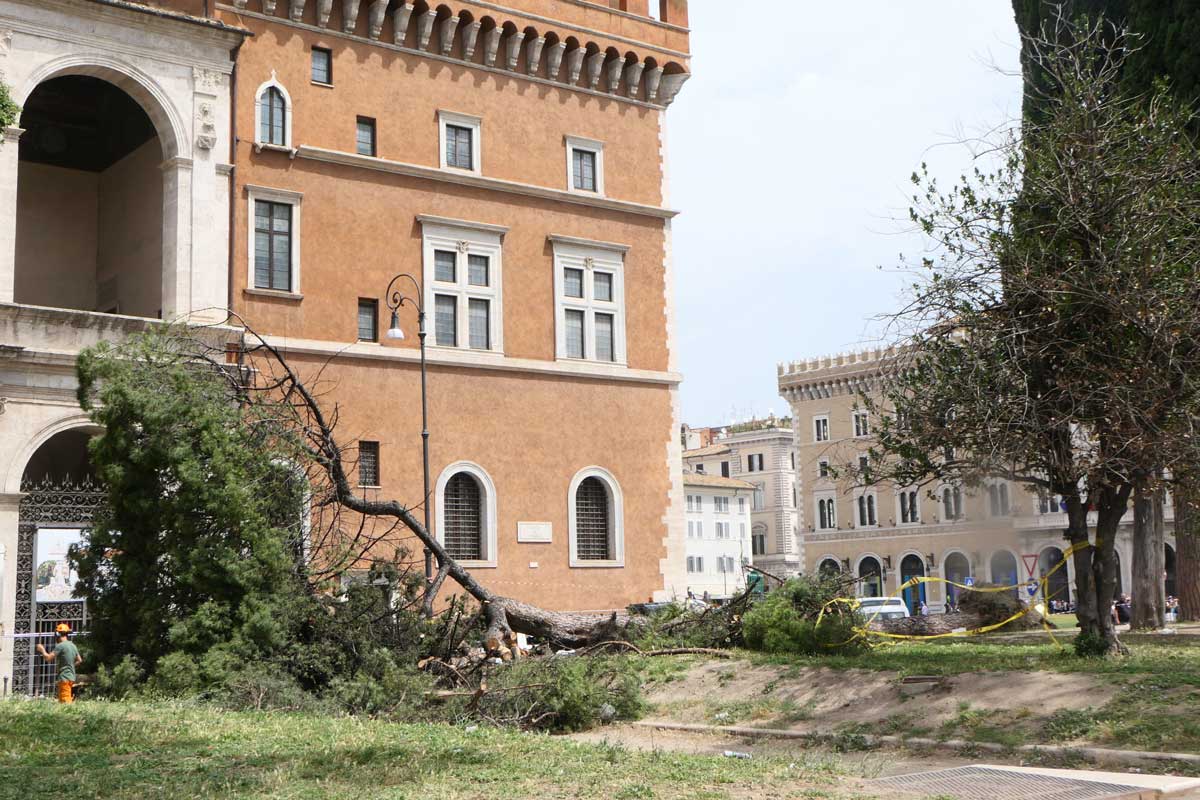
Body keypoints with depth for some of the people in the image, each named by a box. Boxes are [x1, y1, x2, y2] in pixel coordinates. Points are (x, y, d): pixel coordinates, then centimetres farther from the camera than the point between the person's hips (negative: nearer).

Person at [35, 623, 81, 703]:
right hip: (71, 676, 8)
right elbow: (79, 660, 21)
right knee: (61, 700, 15)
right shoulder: (73, 645, 12)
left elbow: (48, 658, -15)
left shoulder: (60, 646, -13)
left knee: (65, 701, -11)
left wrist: (42, 650, 1)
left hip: (64, 678, -8)